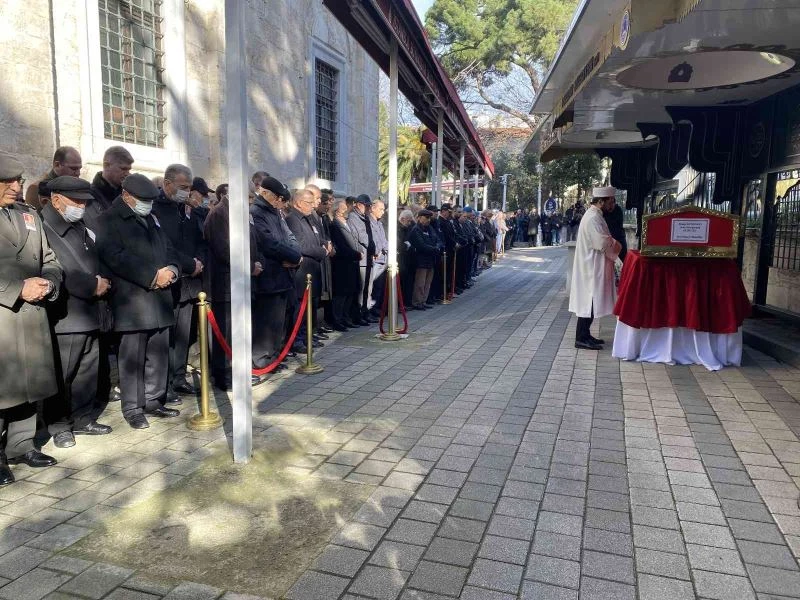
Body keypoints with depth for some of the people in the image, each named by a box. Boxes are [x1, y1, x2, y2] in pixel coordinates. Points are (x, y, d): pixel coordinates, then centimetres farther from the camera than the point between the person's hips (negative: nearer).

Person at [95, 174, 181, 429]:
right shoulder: (109, 220, -2)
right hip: (132, 300, -6)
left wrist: (171, 269, -4)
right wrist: (153, 276, -17)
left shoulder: (151, 218, 22)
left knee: (159, 354, 9)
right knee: (133, 357, -2)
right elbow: (116, 257, -15)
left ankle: (154, 400, 21)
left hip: (160, 298, 7)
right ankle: (133, 408, 9)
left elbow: (168, 248, 19)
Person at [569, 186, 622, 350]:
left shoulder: (595, 215, 14)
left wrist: (611, 242, 0)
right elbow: (603, 243, -23)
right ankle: (581, 338, 1)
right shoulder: (593, 218, -19)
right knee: (589, 302, -5)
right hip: (591, 268, -10)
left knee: (590, 302, 14)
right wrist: (616, 246, -5)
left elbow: (602, 239, 18)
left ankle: (584, 335, 21)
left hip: (593, 267, 10)